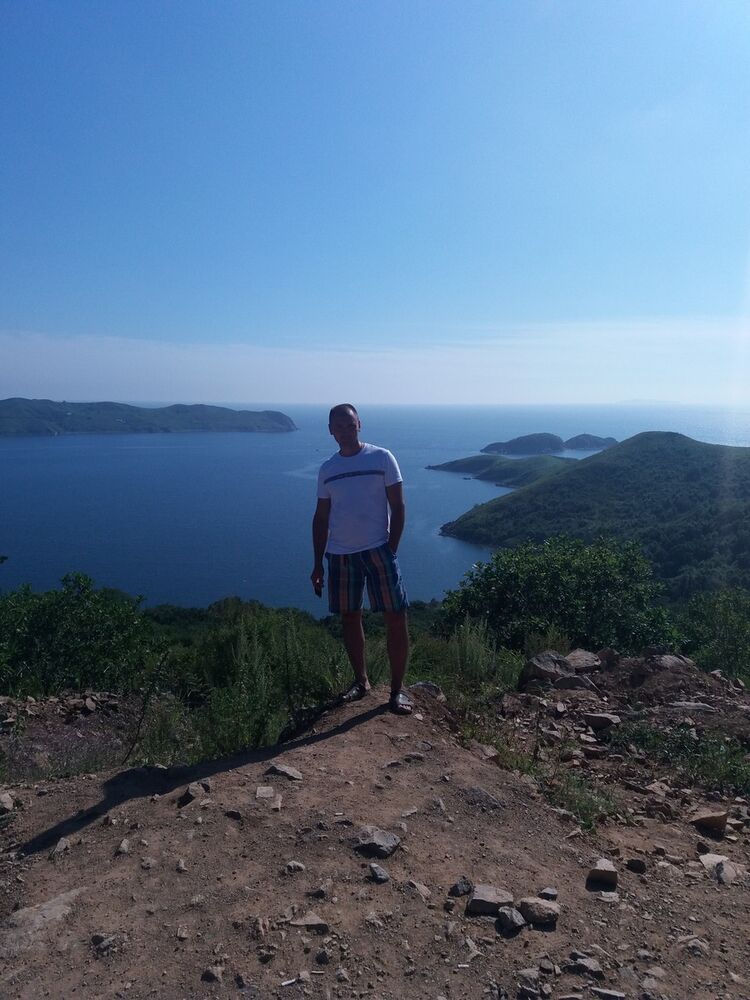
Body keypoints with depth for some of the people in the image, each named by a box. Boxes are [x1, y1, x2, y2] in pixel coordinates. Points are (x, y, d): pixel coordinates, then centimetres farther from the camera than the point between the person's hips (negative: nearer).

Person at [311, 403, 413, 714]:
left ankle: (397, 689, 6)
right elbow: (321, 518, 13)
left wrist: (391, 550, -8)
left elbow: (398, 507, -2)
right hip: (339, 554, 3)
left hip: (377, 549, -3)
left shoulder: (382, 458, -2)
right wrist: (318, 563, 9)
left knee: (396, 617, -6)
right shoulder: (327, 469, 9)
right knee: (349, 617, 11)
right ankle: (361, 680, 26)